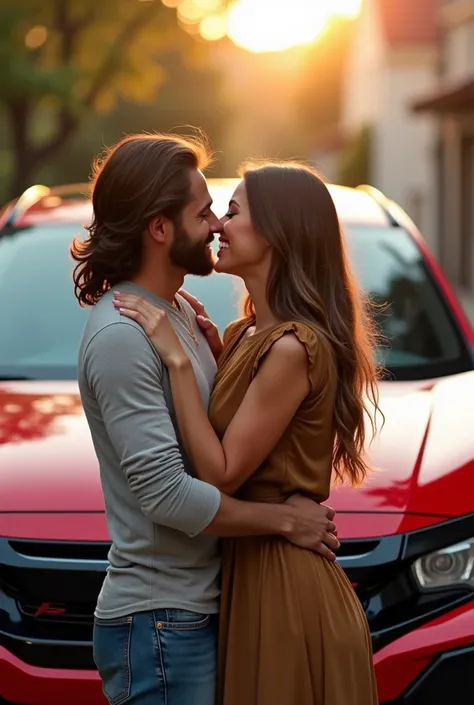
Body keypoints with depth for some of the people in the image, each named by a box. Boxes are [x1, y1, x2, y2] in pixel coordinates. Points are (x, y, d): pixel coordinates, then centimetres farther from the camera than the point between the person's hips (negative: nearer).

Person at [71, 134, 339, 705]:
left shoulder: (179, 311, 13)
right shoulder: (119, 336, -19)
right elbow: (167, 493, -24)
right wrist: (287, 520, -14)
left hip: (199, 609, 9)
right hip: (158, 621, -9)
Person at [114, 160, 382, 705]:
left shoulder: (293, 347, -20)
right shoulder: (247, 336, 10)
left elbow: (220, 475, -19)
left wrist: (177, 357, -19)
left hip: (284, 582, -9)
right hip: (250, 565, 9)